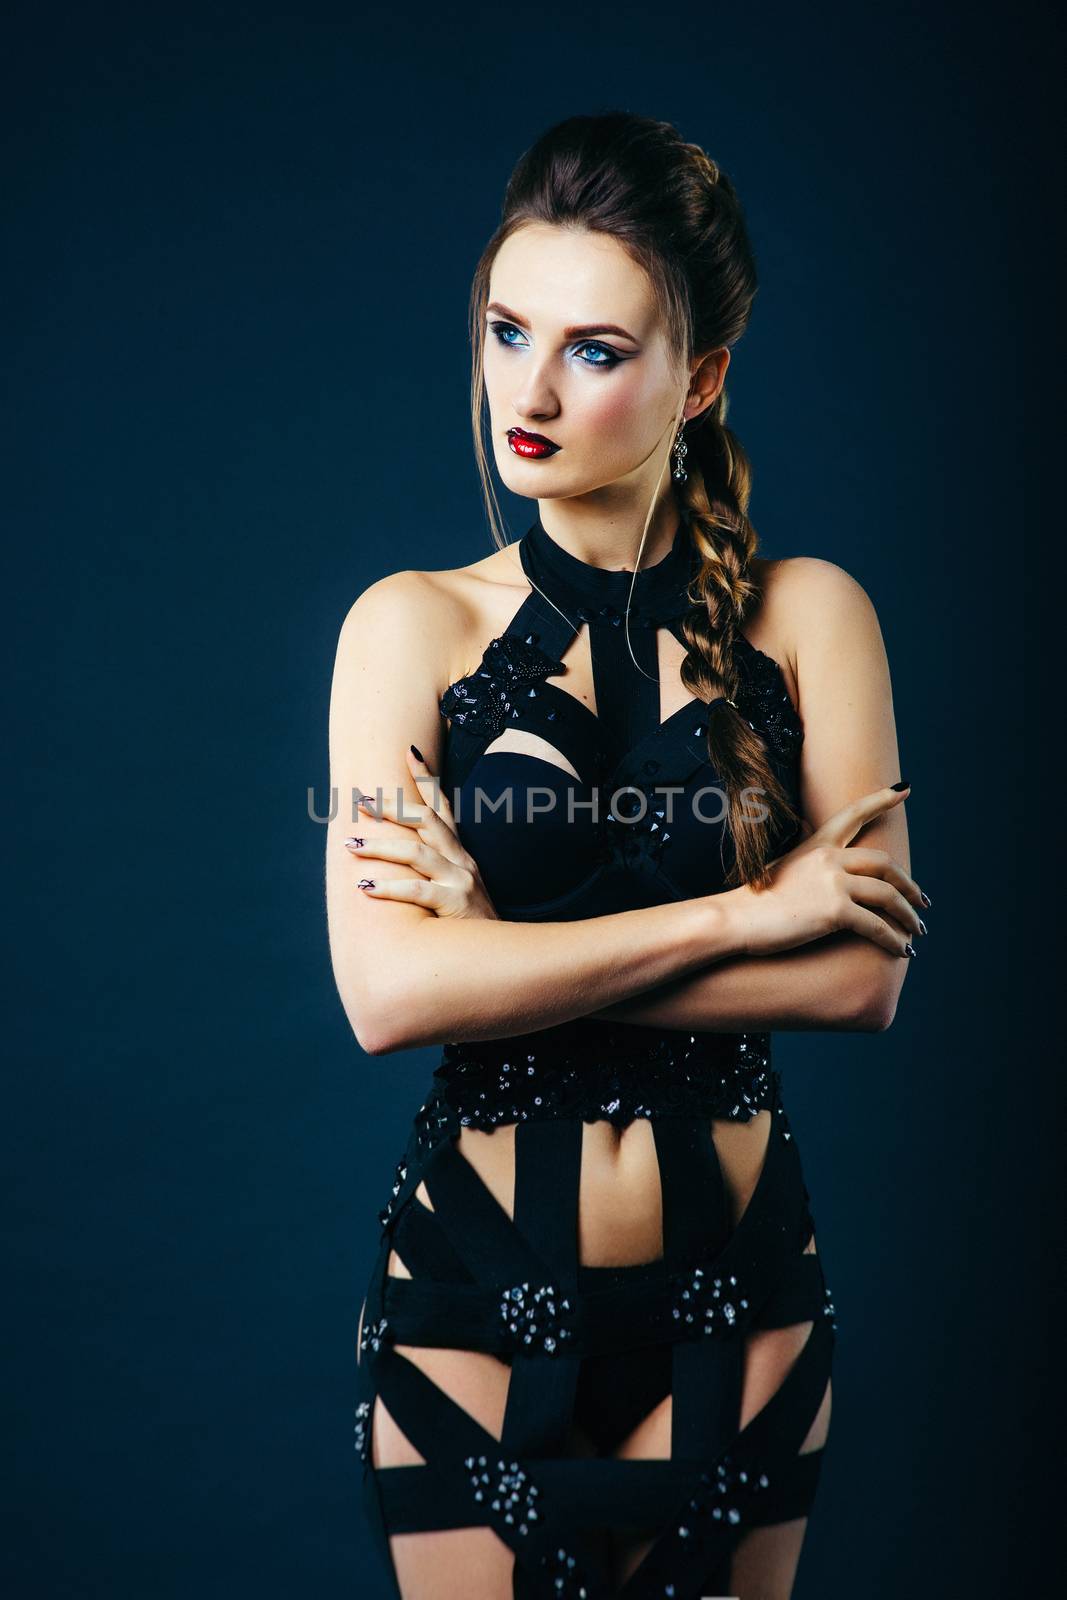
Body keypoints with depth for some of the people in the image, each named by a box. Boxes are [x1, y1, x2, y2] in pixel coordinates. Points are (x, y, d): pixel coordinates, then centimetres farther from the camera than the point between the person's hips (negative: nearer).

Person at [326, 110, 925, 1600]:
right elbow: (388, 991, -17)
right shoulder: (415, 625, -5)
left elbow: (865, 974, -12)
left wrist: (509, 945, -16)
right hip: (475, 1284, -1)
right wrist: (744, 911, -17)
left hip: (738, 1288, 1)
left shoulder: (808, 615, -3)